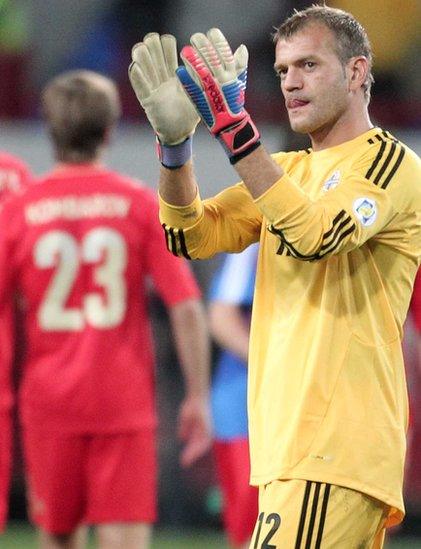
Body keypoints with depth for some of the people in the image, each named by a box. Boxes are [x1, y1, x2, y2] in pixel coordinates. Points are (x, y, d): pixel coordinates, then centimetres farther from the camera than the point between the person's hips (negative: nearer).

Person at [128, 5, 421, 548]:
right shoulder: (289, 169, 22)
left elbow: (315, 234, -21)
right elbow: (192, 235, 13)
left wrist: (233, 126, -22)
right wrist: (174, 143, -4)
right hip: (290, 441, 8)